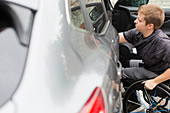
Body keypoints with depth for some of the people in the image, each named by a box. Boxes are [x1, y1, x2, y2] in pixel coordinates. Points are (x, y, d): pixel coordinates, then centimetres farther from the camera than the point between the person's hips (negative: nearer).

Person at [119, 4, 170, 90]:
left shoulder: (162, 42, -31)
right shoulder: (137, 33, -9)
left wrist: (154, 82, -29)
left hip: (157, 74, -8)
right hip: (145, 68, 8)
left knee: (122, 74, -18)